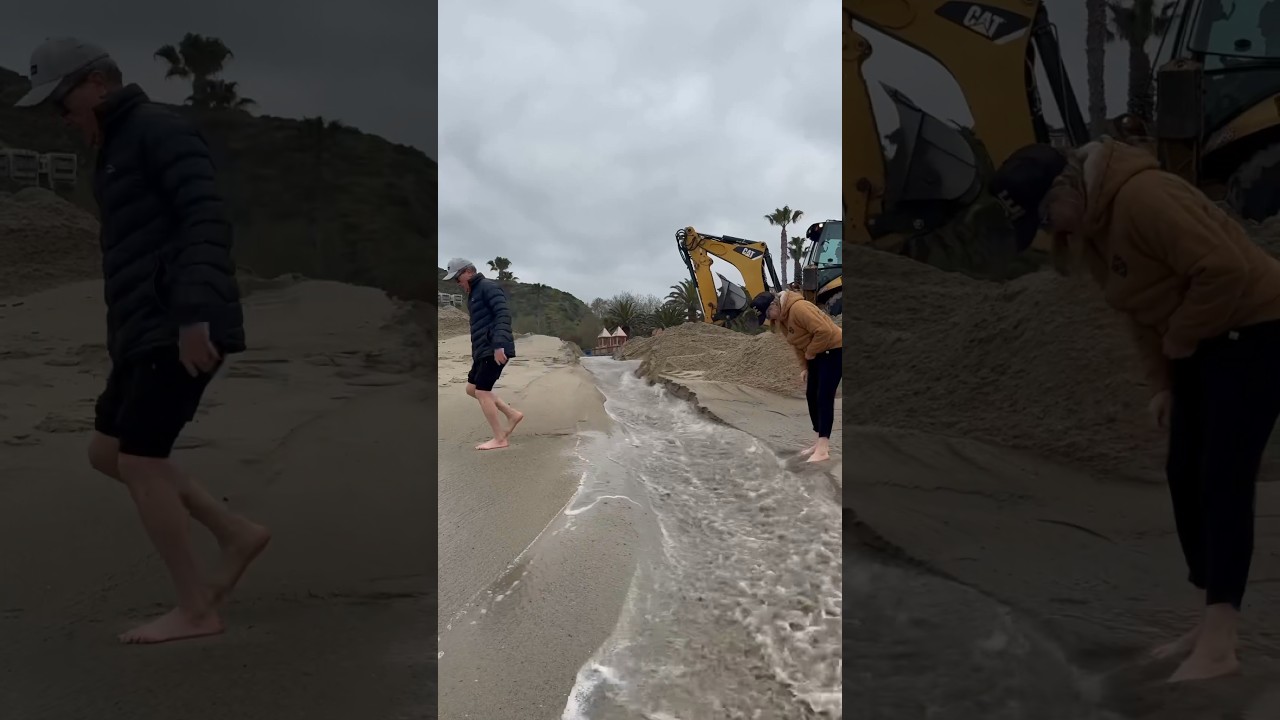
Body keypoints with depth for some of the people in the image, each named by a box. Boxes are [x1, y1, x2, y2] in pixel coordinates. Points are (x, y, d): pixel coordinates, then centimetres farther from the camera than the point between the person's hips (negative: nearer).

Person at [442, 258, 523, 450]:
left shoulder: (488, 287, -10)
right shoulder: (473, 293, 20)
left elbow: (503, 315, -20)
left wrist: (499, 345, -29)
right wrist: (477, 351, 21)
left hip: (494, 350, -10)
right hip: (483, 350, 10)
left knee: (482, 392, -10)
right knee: (472, 388, 13)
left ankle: (499, 439, -4)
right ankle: (512, 414, 17)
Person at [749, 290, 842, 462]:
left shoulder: (798, 308, -28)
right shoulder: (780, 318, 4)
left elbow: (824, 331, -31)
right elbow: (797, 343, 14)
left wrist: (810, 353, -17)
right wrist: (804, 367, 6)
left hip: (833, 350, -10)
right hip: (816, 354, 10)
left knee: (824, 397, -13)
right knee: (811, 396, 10)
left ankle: (823, 449, -14)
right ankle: (820, 442, 19)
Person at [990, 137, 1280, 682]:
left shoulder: (1141, 196, -27)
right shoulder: (1085, 226, 4)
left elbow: (1225, 270, -31)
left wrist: (1178, 340, -17)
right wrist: (1161, 383, 8)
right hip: (1200, 342, 10)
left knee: (1223, 480, -13)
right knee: (1185, 476, 8)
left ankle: (1219, 646, -11)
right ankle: (1212, 626, 16)